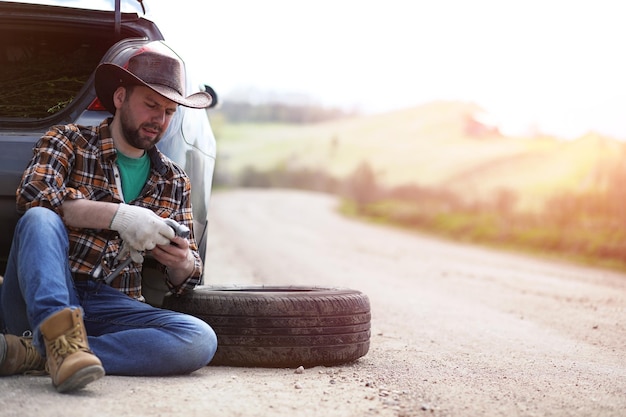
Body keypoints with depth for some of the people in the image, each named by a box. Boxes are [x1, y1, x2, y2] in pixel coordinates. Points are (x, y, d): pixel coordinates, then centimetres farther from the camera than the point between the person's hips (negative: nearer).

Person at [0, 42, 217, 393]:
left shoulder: (174, 181, 17)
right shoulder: (69, 141, 7)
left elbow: (184, 282, 16)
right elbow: (33, 193, -15)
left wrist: (181, 262, -9)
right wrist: (119, 216, -22)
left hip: (110, 306, 3)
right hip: (44, 297, -3)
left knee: (201, 341, -26)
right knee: (40, 219, -30)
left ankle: (34, 352, -31)